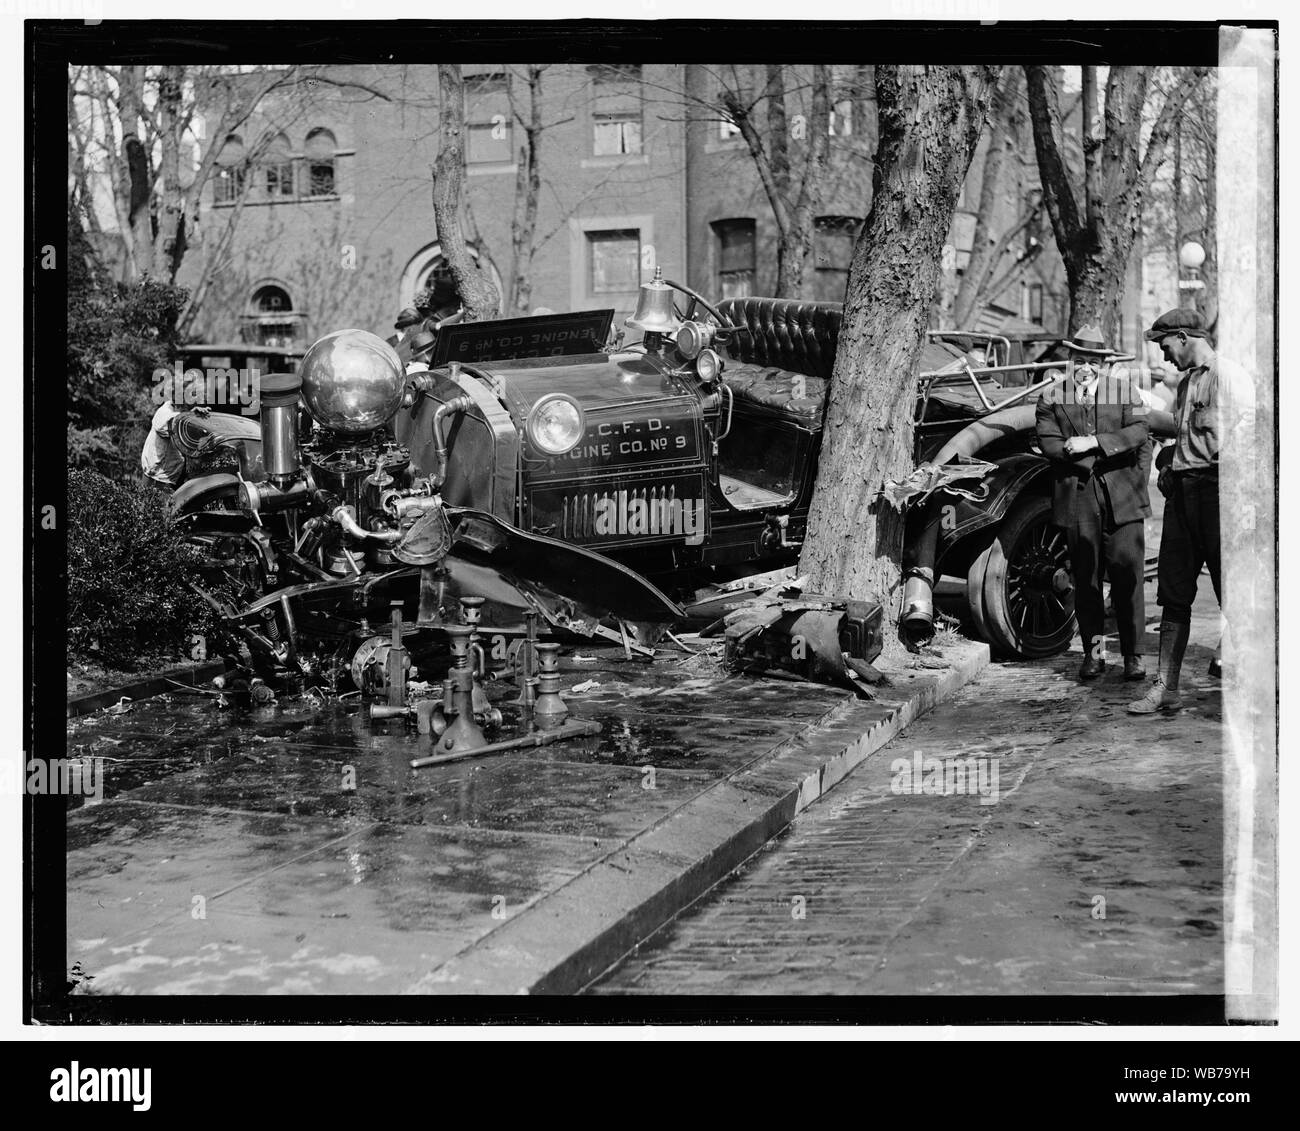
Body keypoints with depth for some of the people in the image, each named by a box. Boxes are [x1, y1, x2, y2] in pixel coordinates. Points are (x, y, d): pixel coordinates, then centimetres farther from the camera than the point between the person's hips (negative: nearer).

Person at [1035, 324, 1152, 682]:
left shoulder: (1125, 391, 10)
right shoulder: (1051, 399, 11)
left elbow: (1139, 433, -4)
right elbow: (1049, 444, -3)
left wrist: (1093, 443, -15)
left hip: (1122, 497, -1)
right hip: (1077, 498, 1)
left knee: (1127, 575, -5)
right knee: (1085, 577, 3)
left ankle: (1132, 653, 3)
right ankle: (1094, 651, 13)